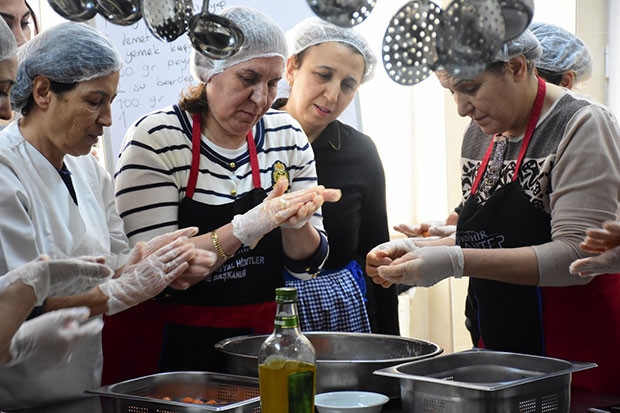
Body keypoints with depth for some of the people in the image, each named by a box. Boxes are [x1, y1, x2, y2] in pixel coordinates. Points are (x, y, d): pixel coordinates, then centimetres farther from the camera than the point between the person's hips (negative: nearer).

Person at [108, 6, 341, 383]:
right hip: (167, 348, -4)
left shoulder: (287, 135, 2)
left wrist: (296, 222, -15)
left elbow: (308, 264, 5)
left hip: (254, 339, 4)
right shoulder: (154, 139, -12)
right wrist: (248, 227, -28)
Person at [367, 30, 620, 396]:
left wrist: (457, 262, -27)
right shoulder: (479, 134, 9)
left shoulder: (582, 125, -14)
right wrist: (420, 248, -1)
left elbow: (577, 255, -22)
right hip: (498, 347, 7)